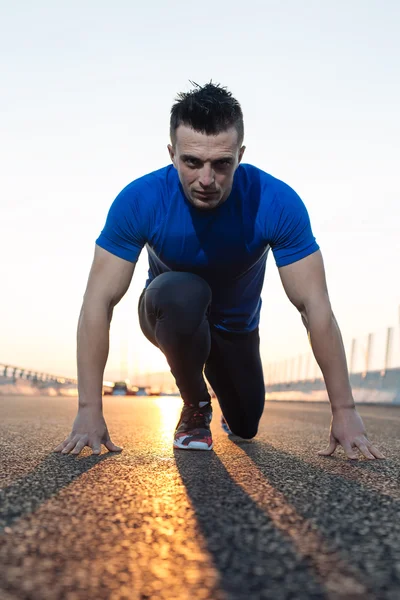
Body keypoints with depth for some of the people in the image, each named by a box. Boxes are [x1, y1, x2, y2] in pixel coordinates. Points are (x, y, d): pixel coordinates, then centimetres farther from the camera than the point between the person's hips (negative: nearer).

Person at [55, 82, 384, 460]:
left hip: (236, 326, 2)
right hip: (172, 314, -2)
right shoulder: (139, 201, -32)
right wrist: (90, 410, -35)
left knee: (245, 428, 9)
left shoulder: (277, 203, -32)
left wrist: (344, 411, -29)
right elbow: (99, 302, -30)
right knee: (183, 293, -37)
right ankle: (195, 406, -8)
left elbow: (315, 307, -29)